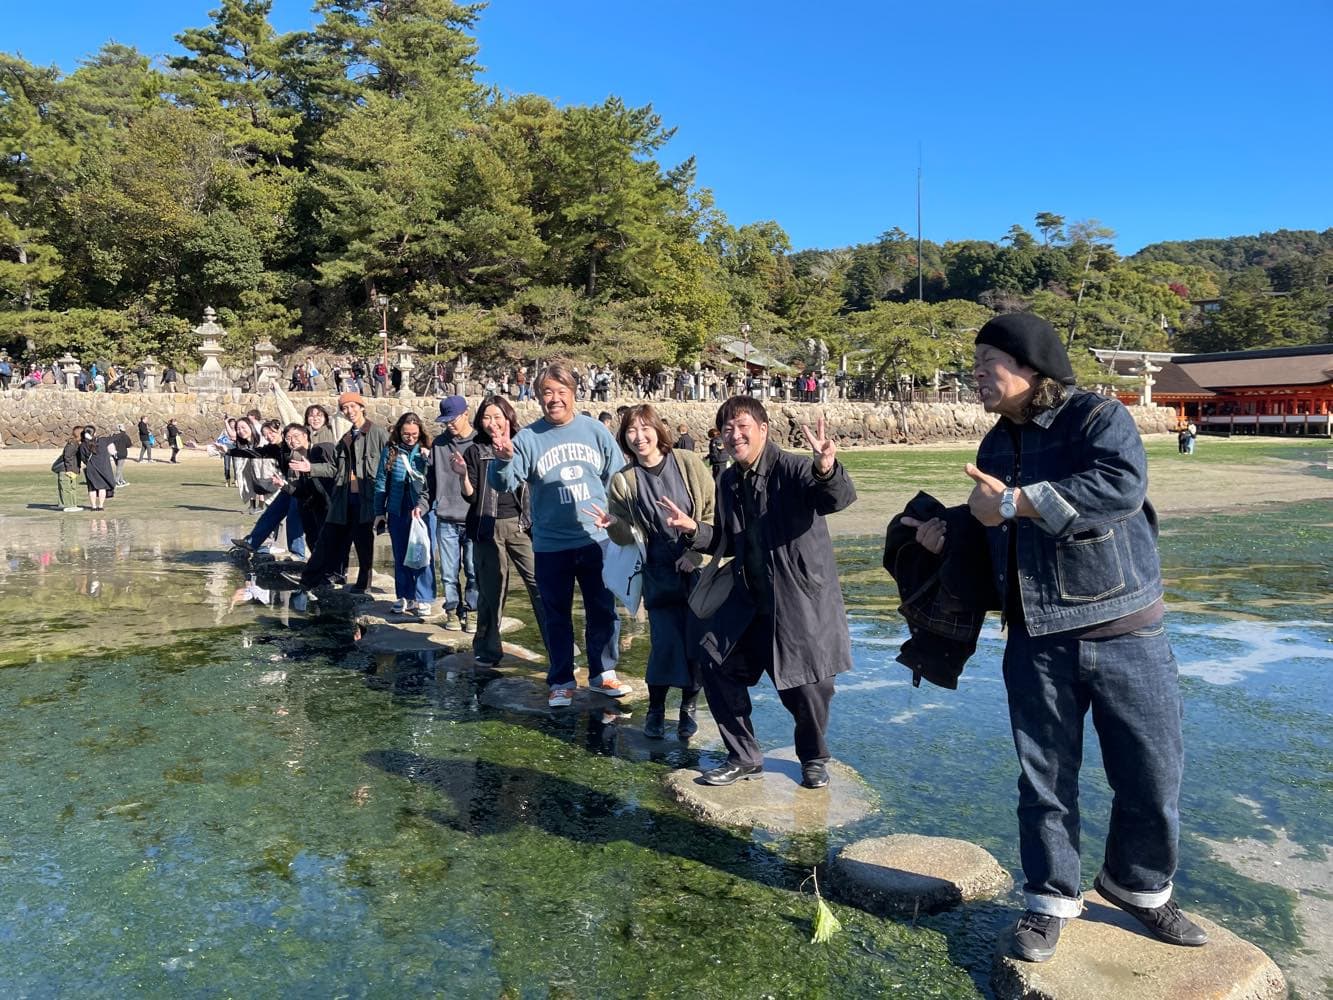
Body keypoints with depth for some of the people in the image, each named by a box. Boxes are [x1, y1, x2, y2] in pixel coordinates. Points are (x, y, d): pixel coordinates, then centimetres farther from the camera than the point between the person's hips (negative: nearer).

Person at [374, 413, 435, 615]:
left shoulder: (427, 451, 1)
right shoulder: (390, 451, 3)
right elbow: (381, 482, 7)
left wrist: (428, 459, -18)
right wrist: (379, 512, 6)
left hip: (423, 510, -2)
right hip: (397, 511, 2)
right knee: (400, 556, 11)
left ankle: (423, 598, 7)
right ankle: (404, 596, 21)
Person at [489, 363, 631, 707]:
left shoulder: (595, 430, 0)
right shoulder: (527, 438, -6)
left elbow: (618, 478, 7)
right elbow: (504, 483, -13)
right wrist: (503, 459, -34)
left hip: (597, 539, 2)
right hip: (551, 546, -1)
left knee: (603, 610, 13)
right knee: (557, 615, 11)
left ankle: (603, 673, 30)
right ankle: (561, 681, 25)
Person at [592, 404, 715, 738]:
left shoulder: (688, 463, -6)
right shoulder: (623, 480, -3)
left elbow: (714, 511, 0)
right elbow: (627, 537, 1)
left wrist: (697, 550, -8)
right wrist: (613, 524, -21)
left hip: (698, 569, 0)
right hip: (659, 574, 0)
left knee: (696, 641, 3)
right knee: (665, 642, -4)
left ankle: (688, 708, 23)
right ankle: (655, 709, 18)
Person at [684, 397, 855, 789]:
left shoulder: (793, 469, -14)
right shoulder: (728, 482, 7)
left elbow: (840, 498, -32)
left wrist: (826, 468, -54)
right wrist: (694, 531, -5)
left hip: (802, 602, -6)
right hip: (751, 601, 7)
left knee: (807, 688, -2)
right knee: (716, 664, 6)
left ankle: (813, 758, 30)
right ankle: (744, 757, 24)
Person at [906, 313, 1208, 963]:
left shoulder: (1099, 417, -9)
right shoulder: (996, 445, 11)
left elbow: (1123, 484, -30)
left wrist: (1015, 502, -25)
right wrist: (947, 538, 5)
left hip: (1124, 636, -4)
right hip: (1036, 642, 4)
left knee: (1151, 775, 8)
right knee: (1044, 778, 10)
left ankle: (1139, 889, 33)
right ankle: (1051, 900, 28)